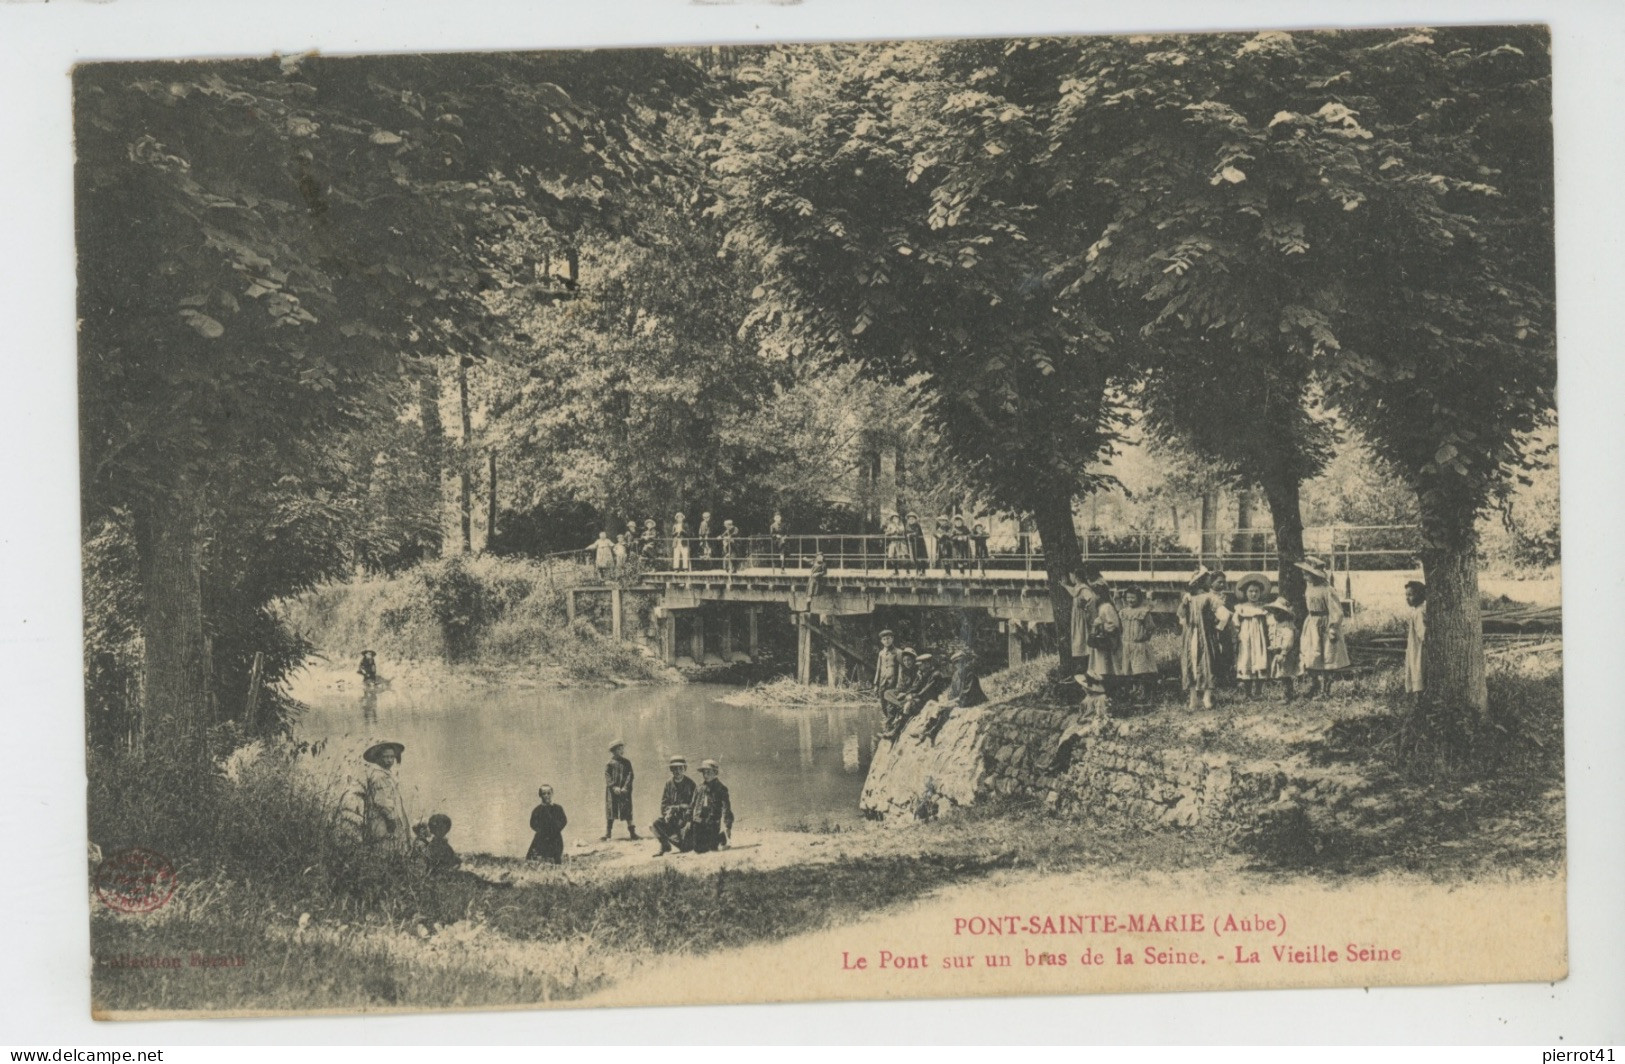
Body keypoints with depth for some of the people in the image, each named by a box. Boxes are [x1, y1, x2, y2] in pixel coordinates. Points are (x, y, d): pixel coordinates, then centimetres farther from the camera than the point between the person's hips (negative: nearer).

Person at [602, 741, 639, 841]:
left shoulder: (626, 763, 10)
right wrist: (614, 787, -15)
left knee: (627, 811, -4)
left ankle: (632, 833, -2)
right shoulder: (609, 763, 5)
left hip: (624, 790, 1)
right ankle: (607, 834, 2)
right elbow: (607, 776, -3)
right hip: (612, 791, -1)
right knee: (610, 811, -2)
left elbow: (630, 775, 2)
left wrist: (625, 787, -12)